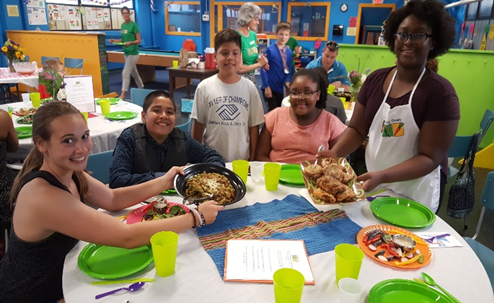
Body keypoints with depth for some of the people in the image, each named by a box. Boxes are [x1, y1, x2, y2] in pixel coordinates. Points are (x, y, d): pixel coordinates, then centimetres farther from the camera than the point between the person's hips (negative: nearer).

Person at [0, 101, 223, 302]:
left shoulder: (67, 172, -8)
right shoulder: (44, 196, -33)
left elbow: (112, 199, 3)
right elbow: (127, 238, -34)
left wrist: (165, 181, -8)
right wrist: (196, 216, -28)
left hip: (55, 280, 6)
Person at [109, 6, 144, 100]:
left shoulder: (133, 24, -11)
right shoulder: (123, 25, 10)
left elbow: (138, 40, -12)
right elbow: (124, 39, 17)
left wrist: (130, 43, -29)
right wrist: (115, 40, 0)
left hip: (133, 53, -8)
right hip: (126, 52, 8)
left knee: (125, 73, -12)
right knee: (134, 73, 15)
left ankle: (123, 95, -9)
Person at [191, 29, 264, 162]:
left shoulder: (249, 88, -4)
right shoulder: (204, 87, -5)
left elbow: (254, 126, 0)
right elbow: (198, 125, 1)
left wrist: (252, 159, 0)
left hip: (241, 159, 1)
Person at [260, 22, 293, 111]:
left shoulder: (289, 52, 3)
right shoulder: (270, 49, -12)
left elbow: (288, 70, 8)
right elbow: (263, 69, -12)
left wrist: (287, 81, -10)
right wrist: (266, 86, -14)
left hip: (280, 88, 5)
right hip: (269, 87, -5)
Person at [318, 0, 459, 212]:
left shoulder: (440, 92, -16)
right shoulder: (375, 79, -2)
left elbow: (430, 158, -18)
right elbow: (357, 129, 1)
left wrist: (382, 176, -32)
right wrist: (335, 153, -18)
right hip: (371, 186, 4)